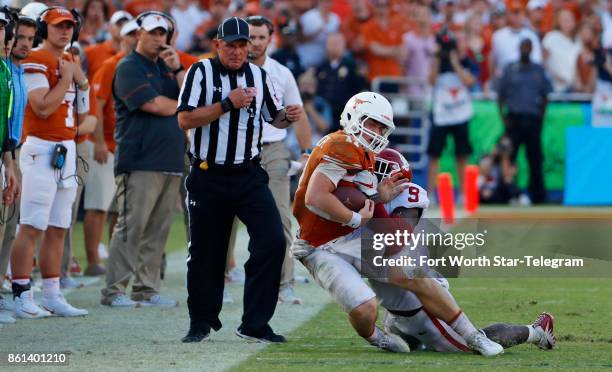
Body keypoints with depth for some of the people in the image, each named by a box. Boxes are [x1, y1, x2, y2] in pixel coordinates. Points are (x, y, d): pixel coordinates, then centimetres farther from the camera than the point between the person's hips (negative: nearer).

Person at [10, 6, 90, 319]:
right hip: (41, 150, -9)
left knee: (57, 230, 9)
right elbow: (43, 108, -20)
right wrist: (66, 78, -11)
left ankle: (52, 296, 13)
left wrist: (83, 83, 4)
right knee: (31, 228, -10)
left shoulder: (71, 64, 17)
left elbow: (80, 118, 17)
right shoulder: (37, 61, -9)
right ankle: (22, 298, -10)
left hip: (67, 152, 9)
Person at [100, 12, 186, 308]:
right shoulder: (129, 67, -2)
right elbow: (154, 105, -11)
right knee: (131, 226, -10)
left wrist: (177, 69, -1)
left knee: (158, 229, 6)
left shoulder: (166, 66, 21)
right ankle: (114, 291, -8)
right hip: (140, 160, -7)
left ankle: (147, 290, 10)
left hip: (170, 161, 7)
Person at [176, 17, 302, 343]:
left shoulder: (259, 77, 7)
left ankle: (255, 324, -3)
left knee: (272, 241, -11)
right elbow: (185, 120, -13)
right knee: (205, 251, 5)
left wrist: (288, 117, -6)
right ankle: (201, 322, 25)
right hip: (208, 178, -3)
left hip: (249, 176, 3)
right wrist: (228, 104, -19)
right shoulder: (201, 72, -4)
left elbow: (274, 118, 17)